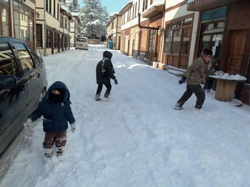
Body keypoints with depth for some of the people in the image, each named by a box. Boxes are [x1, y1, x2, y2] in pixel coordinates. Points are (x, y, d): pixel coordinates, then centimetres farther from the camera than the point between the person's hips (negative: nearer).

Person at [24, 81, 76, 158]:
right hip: (49, 129, 0)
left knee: (61, 142, 21)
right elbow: (37, 112, -4)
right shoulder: (45, 103, -15)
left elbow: (69, 114, -3)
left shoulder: (65, 104, -16)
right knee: (48, 142, 16)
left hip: (61, 129, 0)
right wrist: (30, 119, -11)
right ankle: (47, 154, 42)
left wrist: (72, 123, 5)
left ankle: (59, 151, 50)